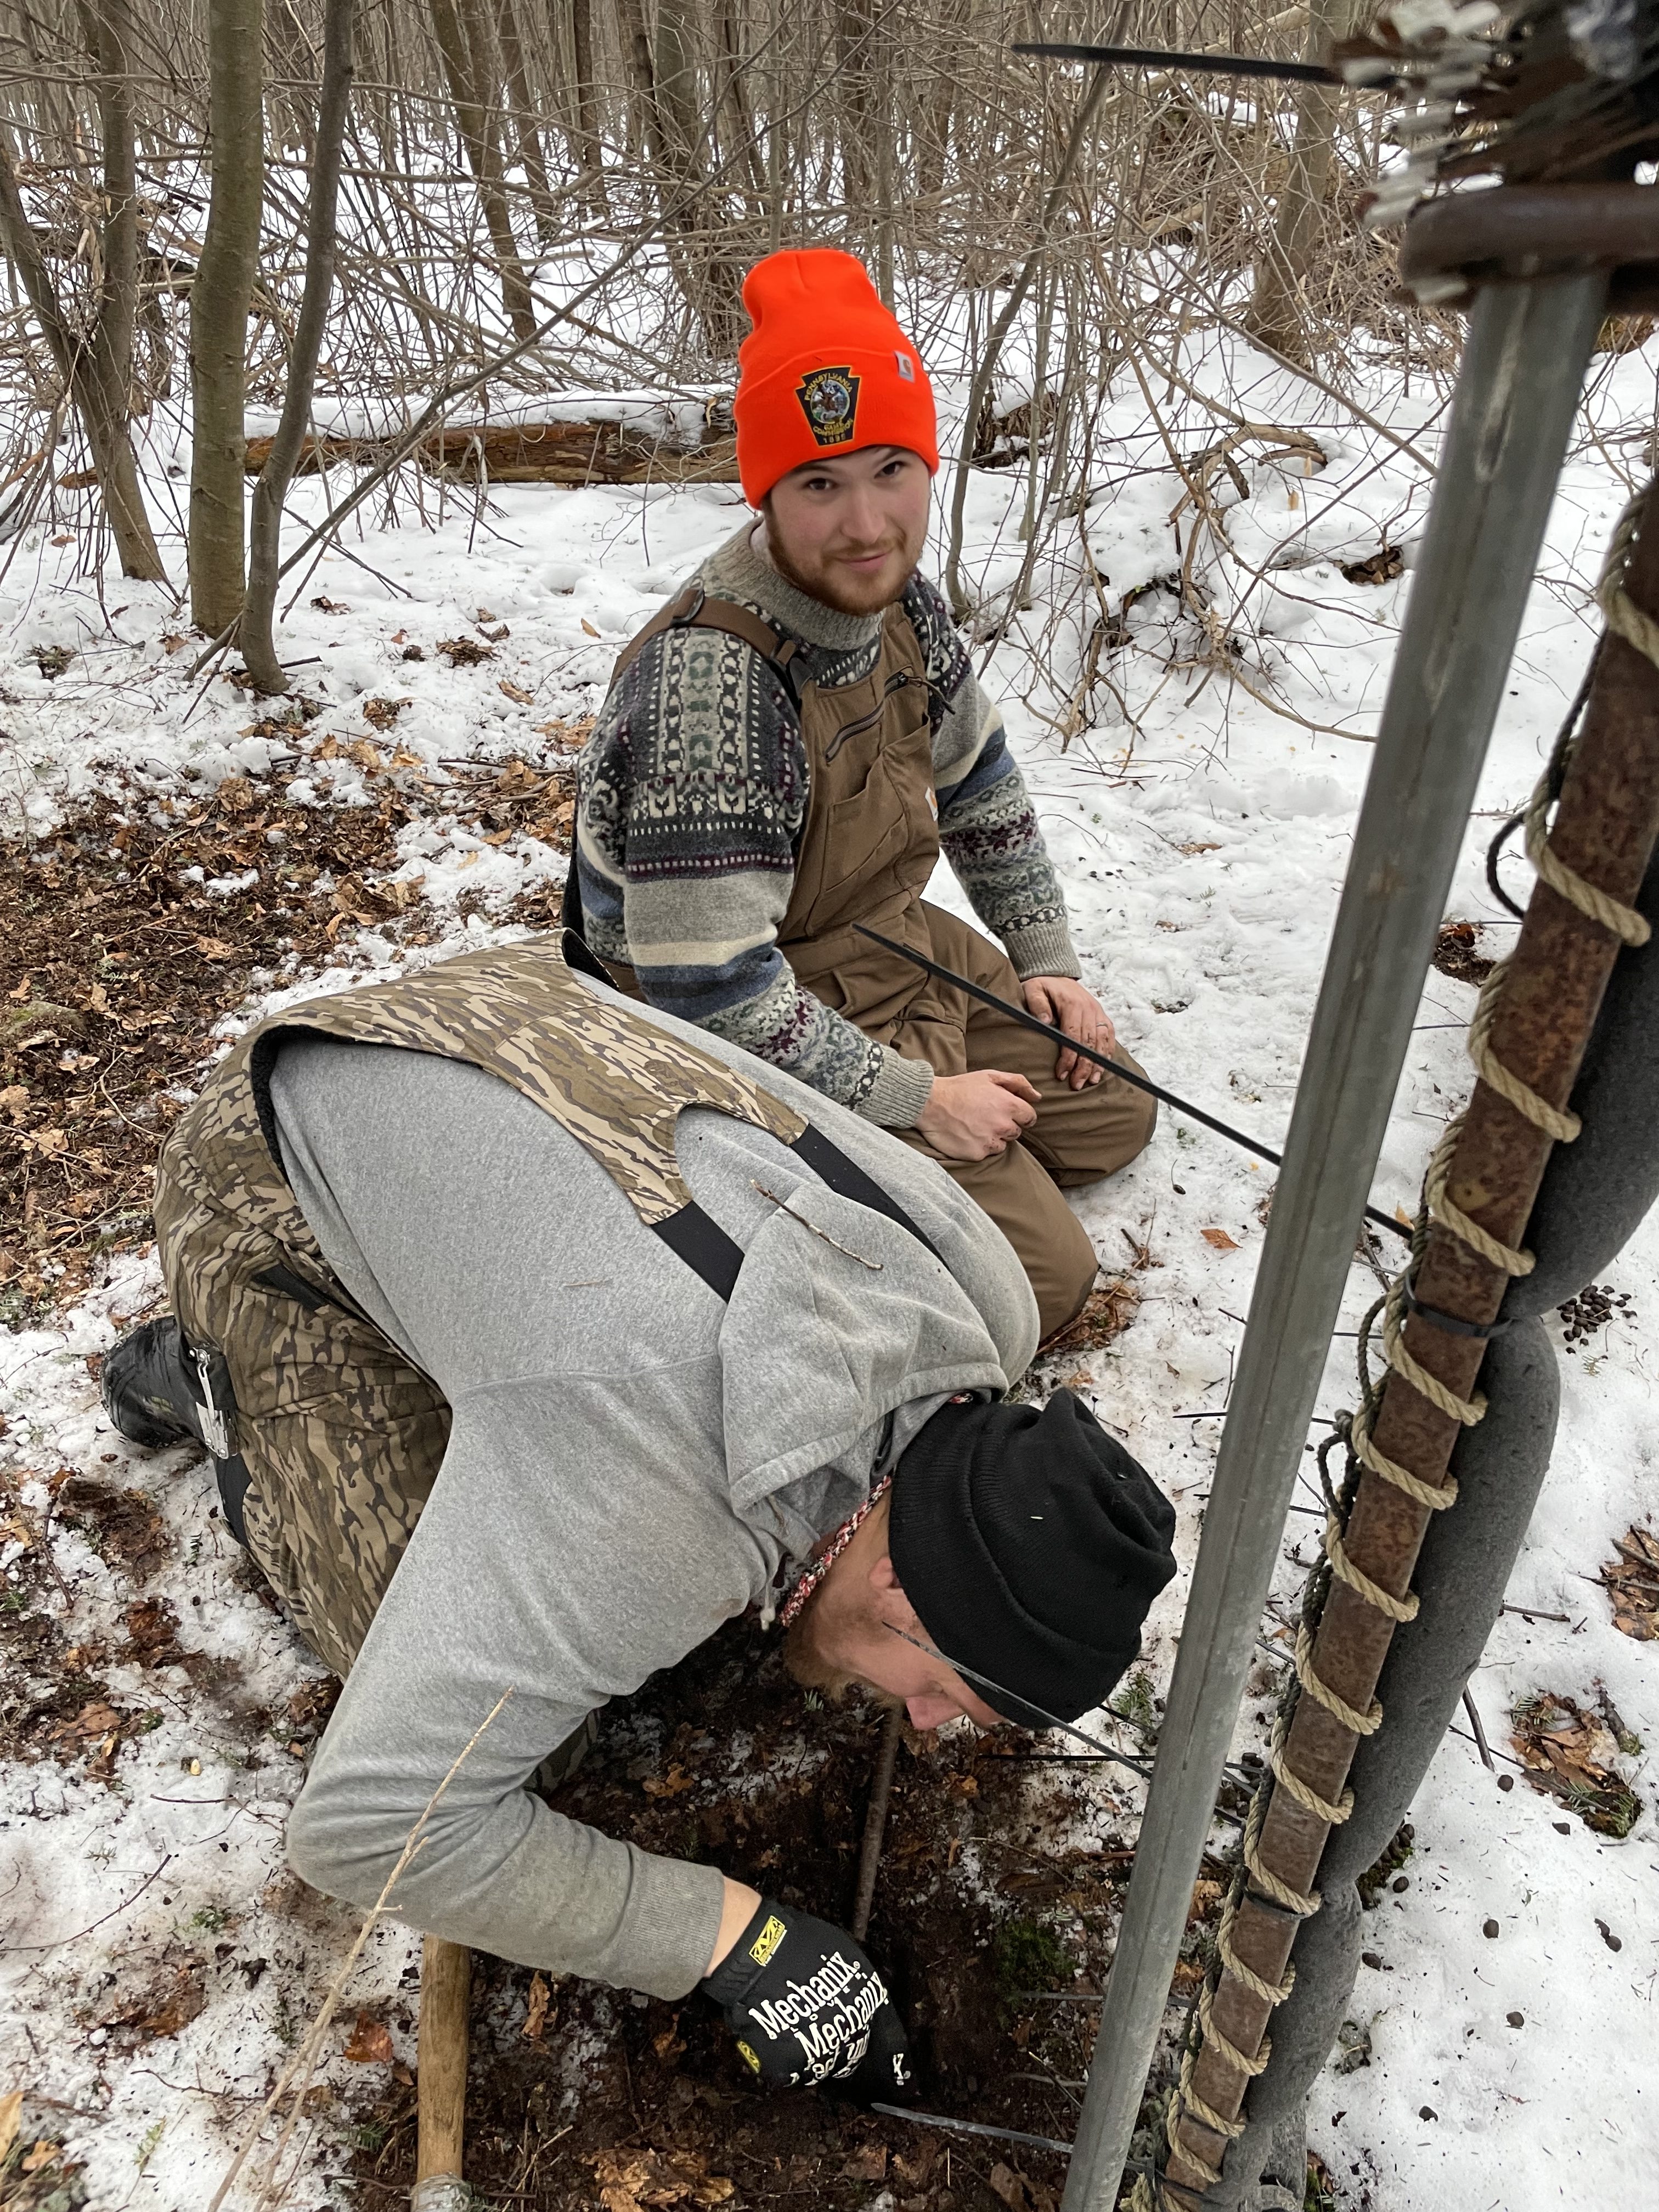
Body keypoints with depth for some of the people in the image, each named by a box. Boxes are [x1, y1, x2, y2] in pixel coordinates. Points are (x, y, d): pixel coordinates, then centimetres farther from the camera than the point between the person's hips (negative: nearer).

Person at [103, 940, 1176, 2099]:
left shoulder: (986, 1300, -18)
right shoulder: (647, 1517, -39)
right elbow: (370, 1822, -31)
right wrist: (732, 1935, -26)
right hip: (283, 1180, -5)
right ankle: (230, 1393, 13)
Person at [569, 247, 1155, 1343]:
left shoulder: (891, 597, -4)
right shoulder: (710, 679, -32)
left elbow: (980, 782, 14)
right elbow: (708, 991, -31)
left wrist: (1045, 958, 11)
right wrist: (915, 1099, -22)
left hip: (892, 944, 9)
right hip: (771, 1039, -8)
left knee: (1111, 1110, 17)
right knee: (1040, 1274, -11)